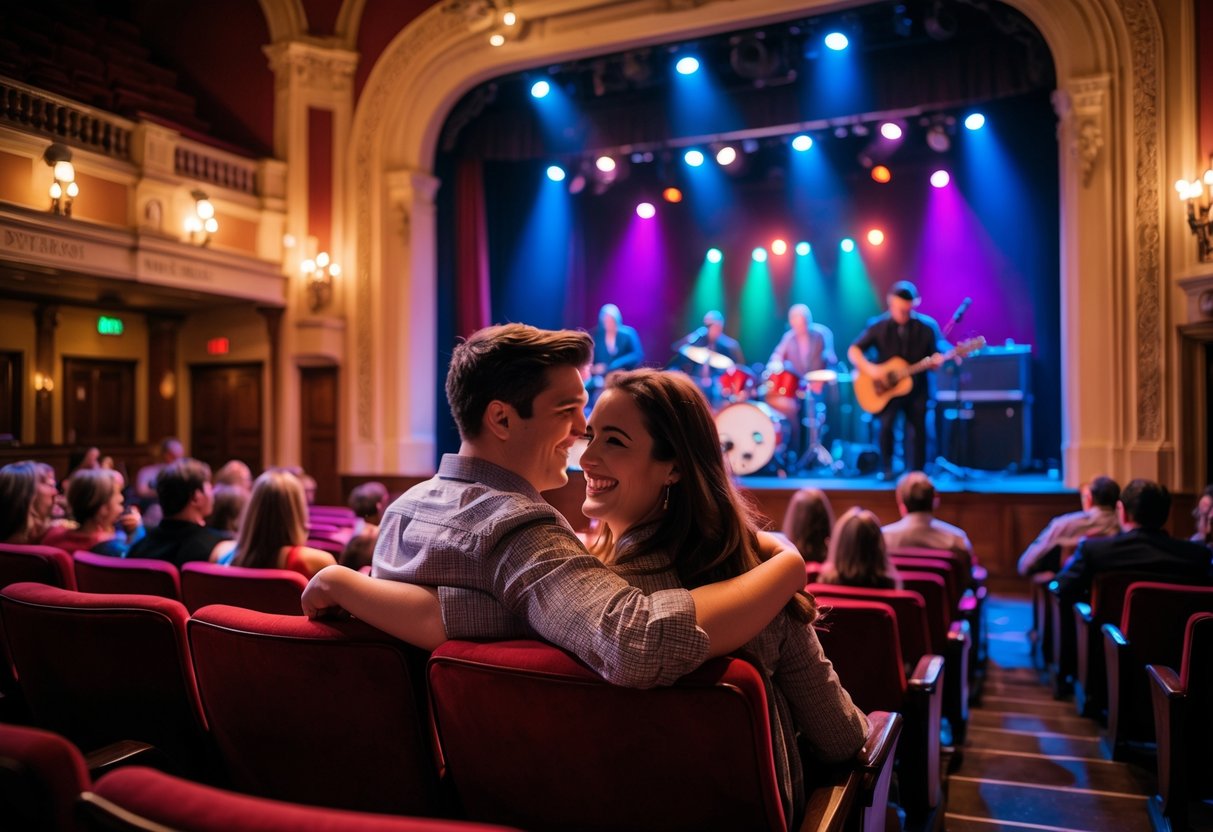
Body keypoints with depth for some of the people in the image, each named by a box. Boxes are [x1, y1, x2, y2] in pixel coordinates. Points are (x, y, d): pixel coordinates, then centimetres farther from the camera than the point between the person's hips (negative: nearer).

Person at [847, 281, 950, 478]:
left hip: (917, 387, 1)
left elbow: (939, 350, 4)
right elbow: (854, 351, -2)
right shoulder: (878, 326, -3)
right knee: (886, 423, -21)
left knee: (916, 431, -1)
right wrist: (868, 368, -18)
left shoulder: (927, 326, -2)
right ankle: (886, 469, -1)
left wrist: (938, 359, -20)